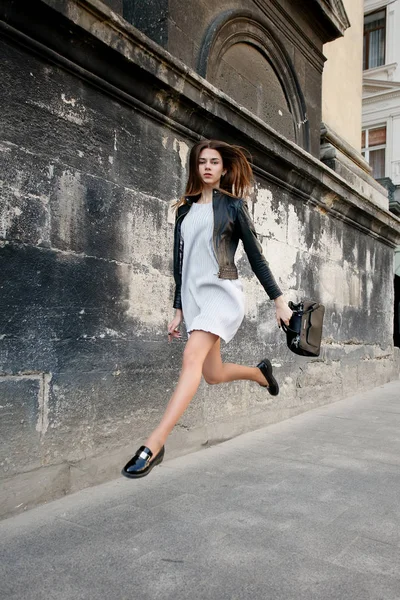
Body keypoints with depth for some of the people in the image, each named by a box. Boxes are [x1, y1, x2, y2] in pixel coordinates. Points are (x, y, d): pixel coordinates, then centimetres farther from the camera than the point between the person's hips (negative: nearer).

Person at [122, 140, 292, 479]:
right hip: (193, 296, 6)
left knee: (192, 357, -25)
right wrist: (178, 310, 15)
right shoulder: (185, 209, 16)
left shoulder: (233, 205, 5)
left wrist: (280, 301, 0)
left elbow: (256, 257, 4)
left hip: (222, 291, -6)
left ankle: (154, 445, -27)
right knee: (213, 375, 10)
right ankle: (260, 371, 40)